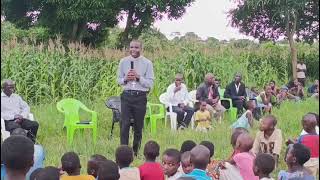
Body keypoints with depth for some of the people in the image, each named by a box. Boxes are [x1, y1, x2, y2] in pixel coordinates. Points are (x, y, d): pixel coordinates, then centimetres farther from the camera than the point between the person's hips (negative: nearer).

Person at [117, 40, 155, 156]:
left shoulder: (147, 63, 0)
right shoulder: (123, 62, 6)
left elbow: (150, 83, -2)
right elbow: (119, 80, 12)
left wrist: (138, 77, -16)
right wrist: (125, 79, -9)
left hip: (140, 97, -1)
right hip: (127, 95, 1)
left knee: (138, 126, 7)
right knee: (124, 124, -7)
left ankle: (135, 151, 18)